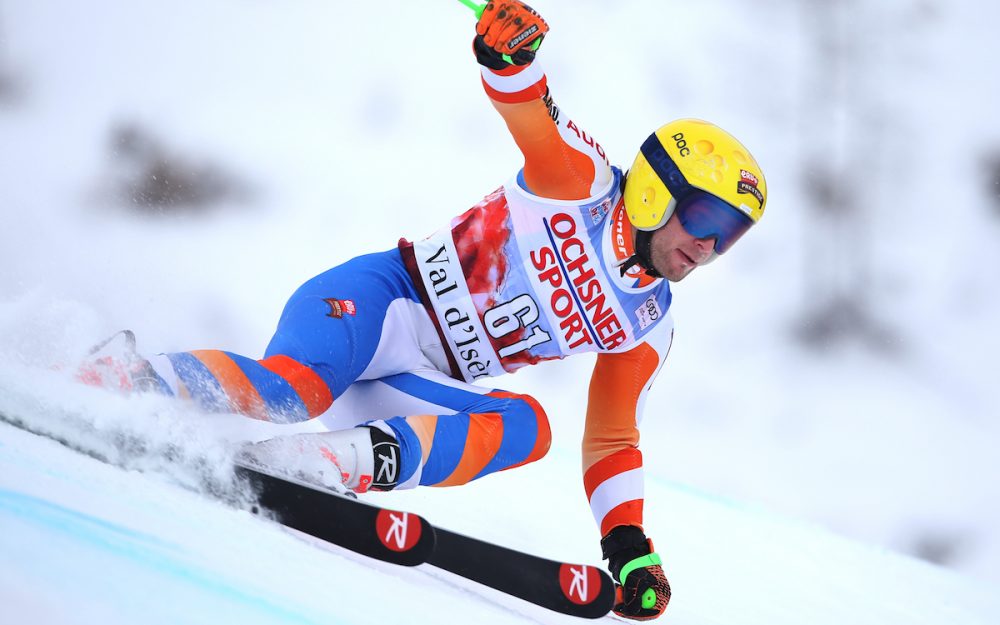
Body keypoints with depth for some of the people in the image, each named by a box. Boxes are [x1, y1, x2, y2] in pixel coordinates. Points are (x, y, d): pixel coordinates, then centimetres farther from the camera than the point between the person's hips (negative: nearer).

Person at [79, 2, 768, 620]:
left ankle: (332, 464, -38)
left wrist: (629, 545, 3)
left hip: (420, 387, 6)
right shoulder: (583, 179, -2)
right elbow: (527, 107, -12)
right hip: (375, 301, -6)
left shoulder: (646, 330, 14)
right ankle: (124, 381, -19)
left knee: (526, 426, -25)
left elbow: (613, 441, 18)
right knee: (290, 387, -36)